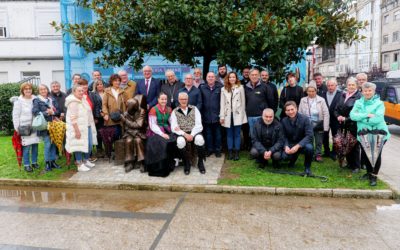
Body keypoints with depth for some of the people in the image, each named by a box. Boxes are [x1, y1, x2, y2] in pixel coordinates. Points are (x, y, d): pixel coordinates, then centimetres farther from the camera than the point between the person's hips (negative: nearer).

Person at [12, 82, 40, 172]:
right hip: (24, 127, -3)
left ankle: (34, 162, 25)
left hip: (34, 126, 3)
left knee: (35, 145, 10)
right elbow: (15, 115, -3)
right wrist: (17, 128, -7)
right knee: (26, 146, -4)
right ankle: (26, 164, 9)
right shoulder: (18, 101, -5)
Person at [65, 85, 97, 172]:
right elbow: (73, 118, -20)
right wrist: (77, 130, -23)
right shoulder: (73, 102, -15)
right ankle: (80, 165, 8)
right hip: (79, 128, -9)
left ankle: (86, 160, 30)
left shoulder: (83, 99, 11)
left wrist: (91, 125, 19)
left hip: (87, 126, 9)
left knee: (89, 144, 13)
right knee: (79, 145, -2)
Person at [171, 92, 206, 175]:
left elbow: (198, 125, 1)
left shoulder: (194, 109, 10)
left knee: (199, 139, -33)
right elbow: (174, 128, -1)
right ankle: (186, 163, -11)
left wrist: (192, 135, -15)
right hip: (182, 134, 0)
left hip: (194, 133, 0)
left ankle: (200, 162, -10)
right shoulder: (175, 112, 9)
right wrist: (185, 134, -17)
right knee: (180, 141, -35)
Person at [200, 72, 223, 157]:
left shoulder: (220, 87, -3)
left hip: (216, 115, -2)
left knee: (217, 133, 8)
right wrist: (201, 114, 0)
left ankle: (217, 150, 20)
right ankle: (209, 149, 23)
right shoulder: (202, 88, 4)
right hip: (206, 116, 2)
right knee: (208, 133, 11)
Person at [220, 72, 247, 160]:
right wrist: (222, 116, 0)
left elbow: (243, 102, 4)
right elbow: (222, 103, 5)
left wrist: (242, 114, 0)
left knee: (237, 134, 1)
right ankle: (230, 152, 14)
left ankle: (236, 153, 7)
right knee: (229, 134, 7)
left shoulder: (240, 87, 3)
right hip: (228, 115, 2)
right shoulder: (224, 89, 8)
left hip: (237, 115, -2)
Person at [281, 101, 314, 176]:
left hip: (303, 144, -2)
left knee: (309, 147, -37)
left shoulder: (305, 119, -15)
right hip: (290, 144, 3)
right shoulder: (284, 121, -4)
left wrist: (297, 146, -31)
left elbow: (309, 135, -20)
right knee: (284, 156, -26)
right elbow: (284, 136, 0)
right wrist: (286, 146, -22)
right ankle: (293, 158, 16)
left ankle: (307, 167, -7)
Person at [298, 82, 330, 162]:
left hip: (318, 125, -1)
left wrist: (325, 127, -10)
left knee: (319, 141, 8)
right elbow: (300, 113, 2)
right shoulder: (303, 100, 2)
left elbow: (326, 113, -5)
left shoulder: (321, 100, -4)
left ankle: (318, 155, 22)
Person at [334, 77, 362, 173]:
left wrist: (346, 119, -15)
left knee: (354, 145, 2)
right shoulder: (343, 95, 13)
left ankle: (356, 166, 14)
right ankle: (349, 163, 25)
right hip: (343, 125, 6)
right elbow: (337, 109, 15)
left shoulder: (359, 96, -9)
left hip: (353, 125, -6)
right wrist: (338, 116, -4)